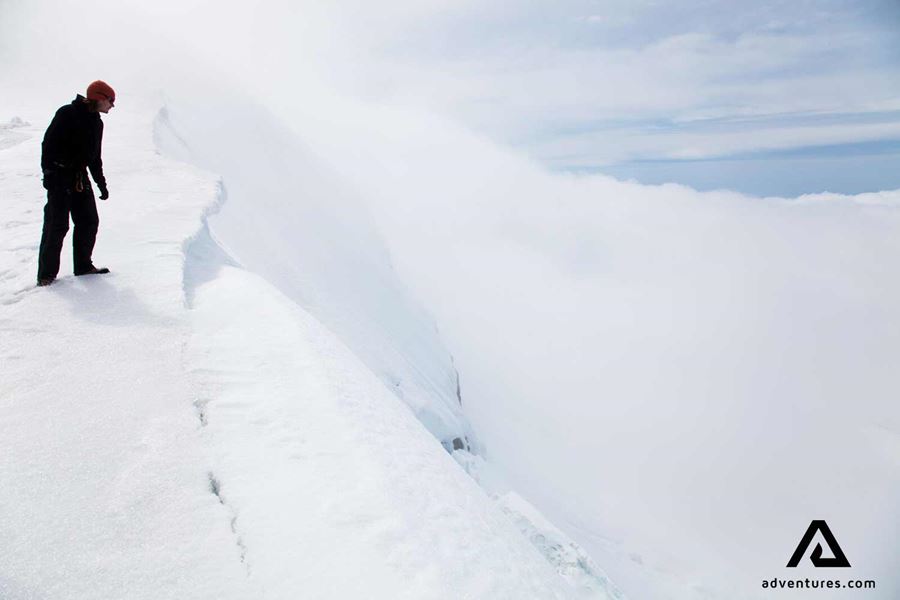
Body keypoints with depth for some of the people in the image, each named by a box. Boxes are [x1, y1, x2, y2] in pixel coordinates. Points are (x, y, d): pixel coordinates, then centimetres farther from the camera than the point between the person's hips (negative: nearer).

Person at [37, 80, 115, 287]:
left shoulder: (96, 122, 14)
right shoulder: (67, 114, -10)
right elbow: (49, 144, -14)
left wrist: (101, 183, 21)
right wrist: (49, 173, -20)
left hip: (80, 178, 8)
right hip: (59, 177, -8)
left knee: (89, 221, 8)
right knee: (57, 225, -7)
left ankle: (83, 265, 21)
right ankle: (46, 273, 2)